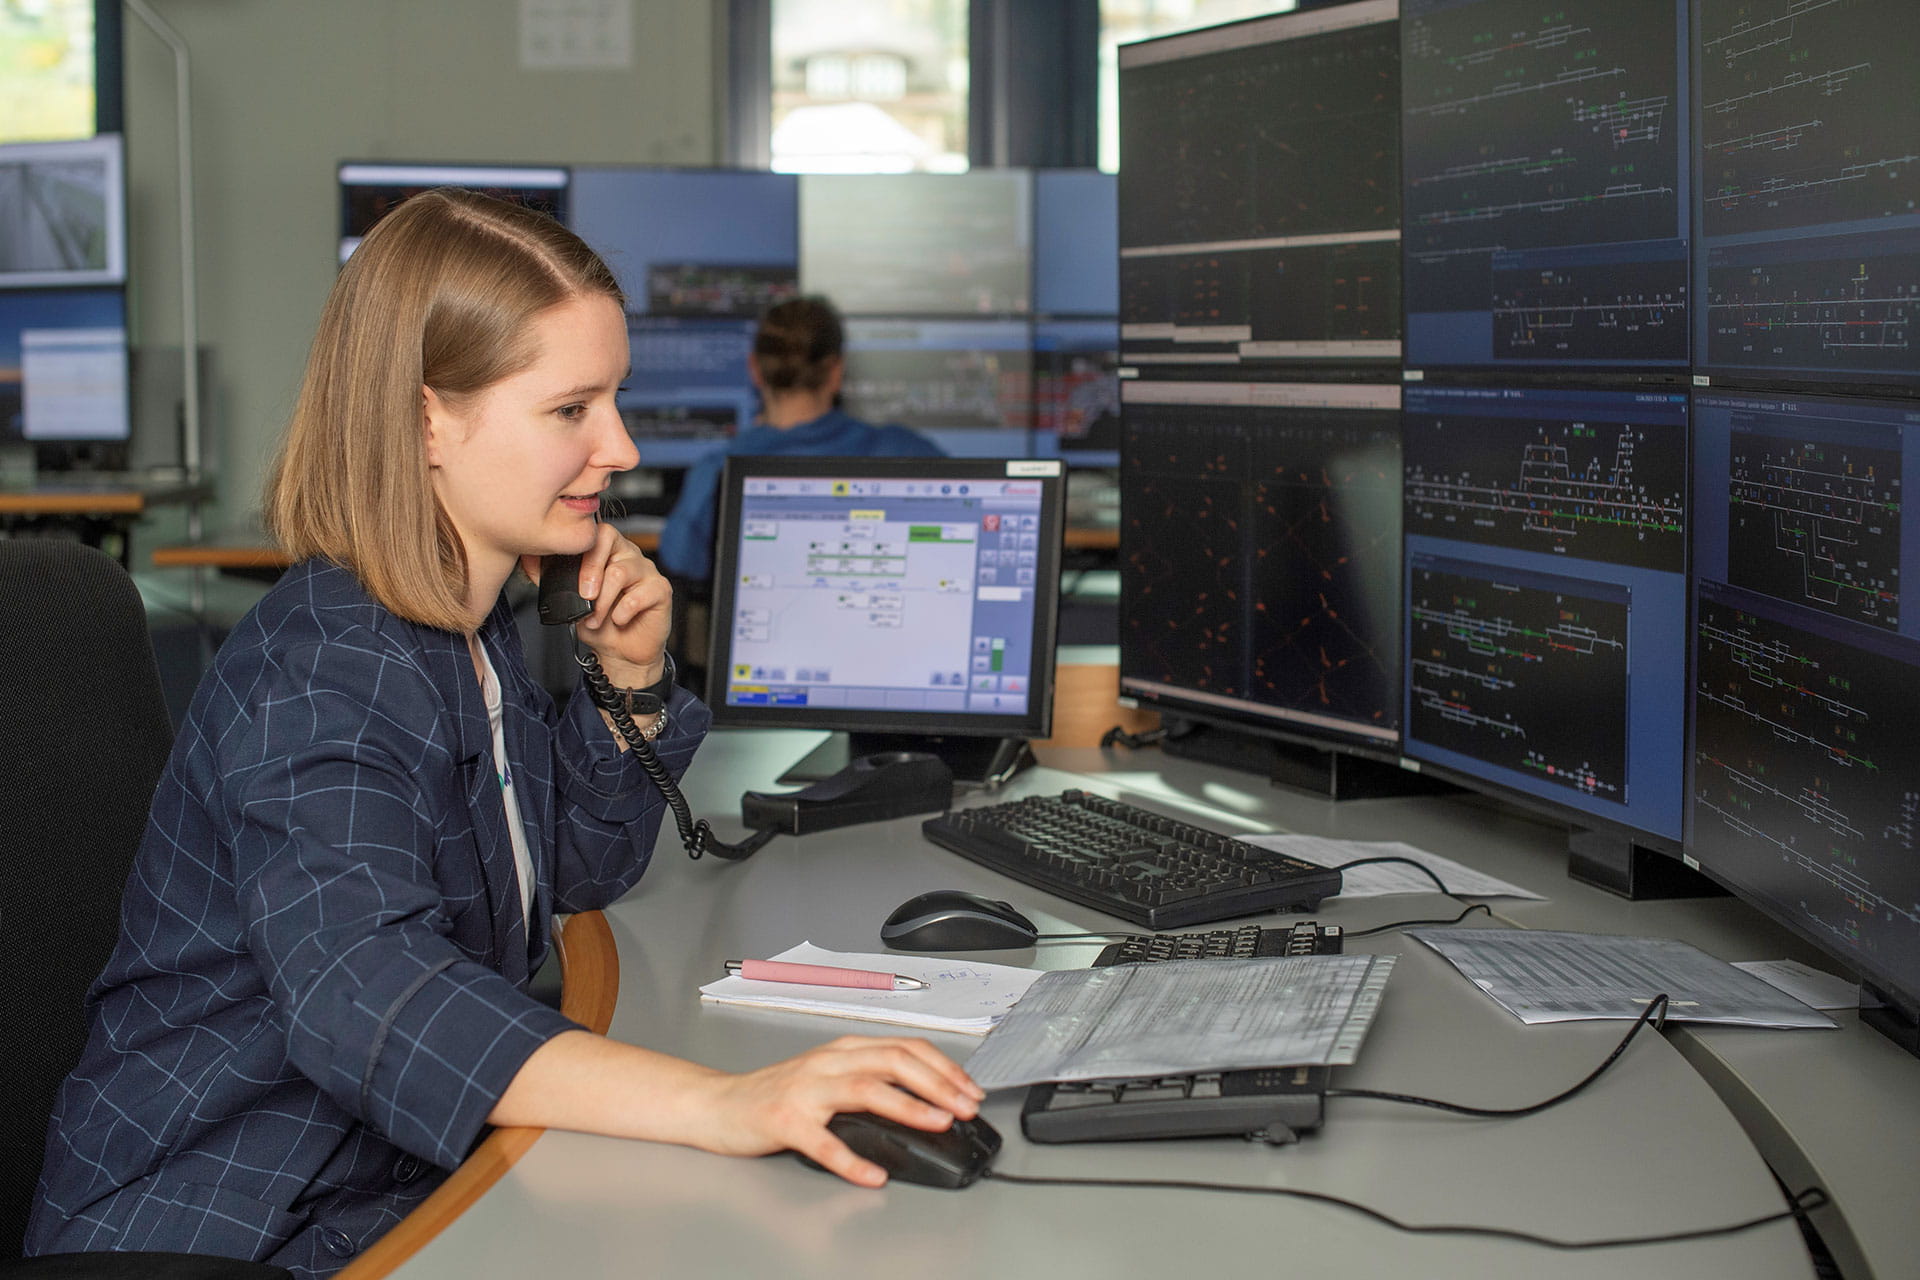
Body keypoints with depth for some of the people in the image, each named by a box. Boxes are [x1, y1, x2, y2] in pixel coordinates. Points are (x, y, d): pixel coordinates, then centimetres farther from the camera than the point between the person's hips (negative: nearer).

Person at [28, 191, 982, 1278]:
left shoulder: (478, 628, 6)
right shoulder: (324, 676, -22)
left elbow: (581, 871, 20)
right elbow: (369, 995, -39)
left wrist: (631, 677, 1)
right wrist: (727, 1104, -50)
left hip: (407, 1191, 9)